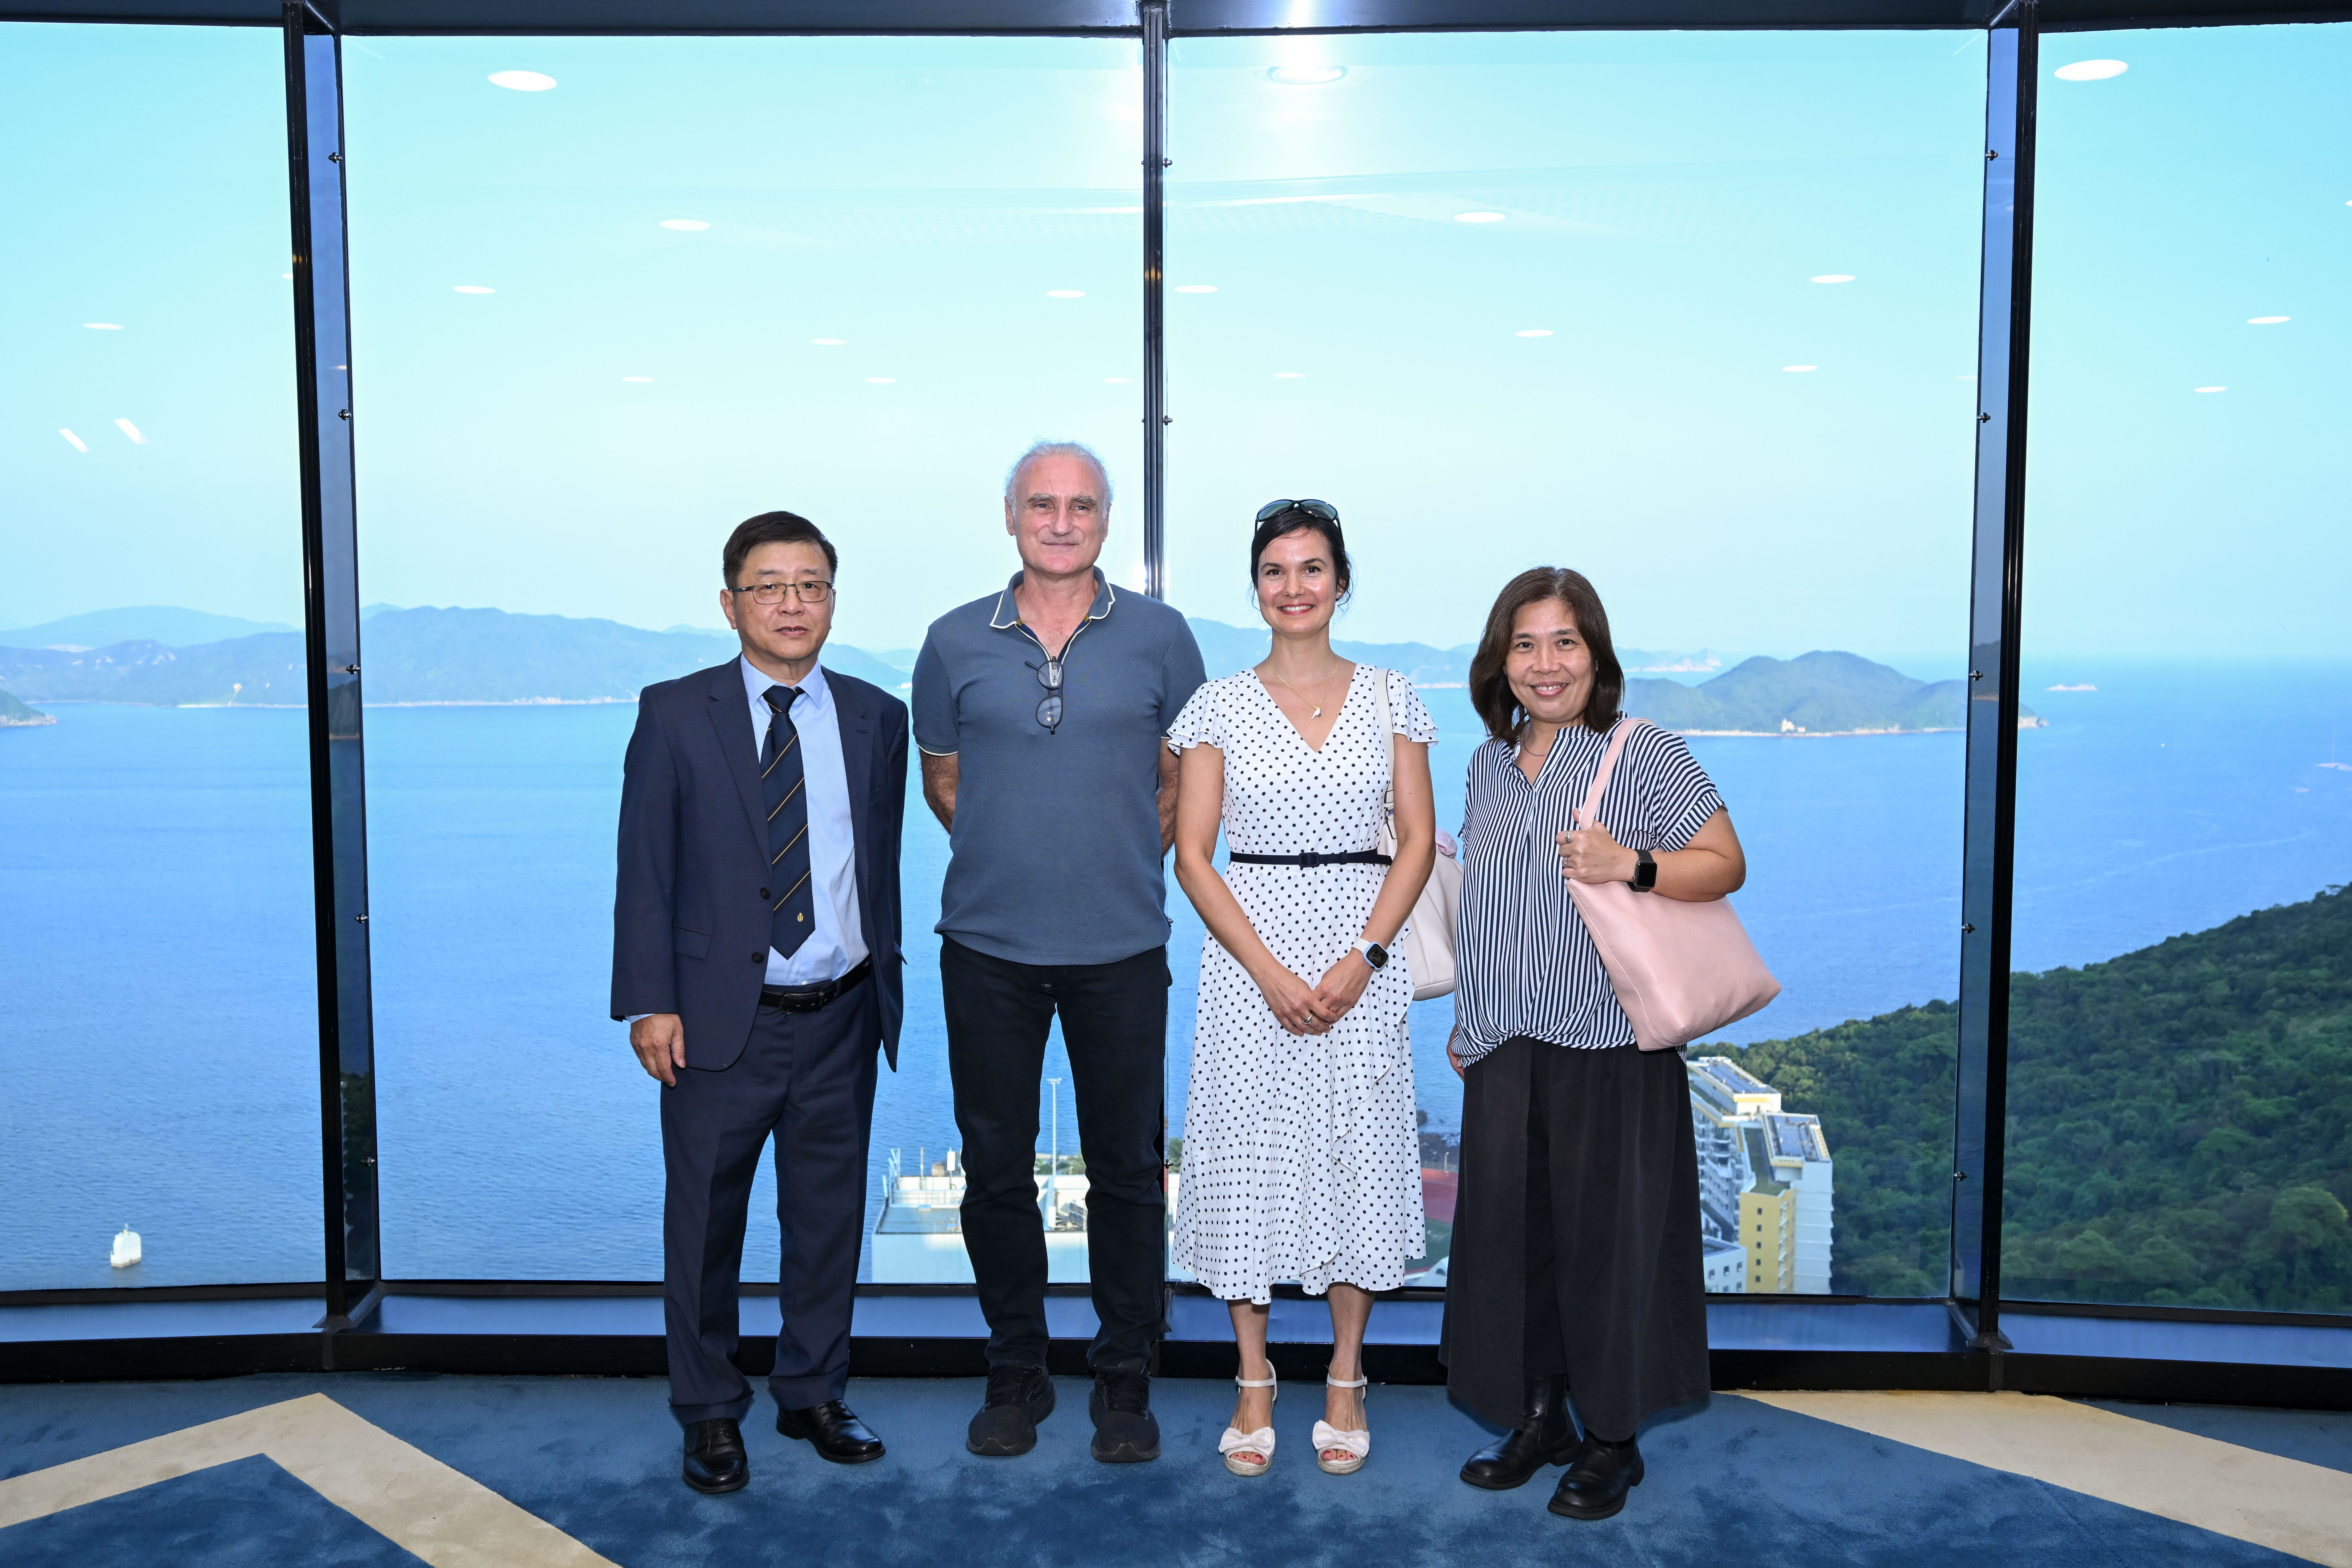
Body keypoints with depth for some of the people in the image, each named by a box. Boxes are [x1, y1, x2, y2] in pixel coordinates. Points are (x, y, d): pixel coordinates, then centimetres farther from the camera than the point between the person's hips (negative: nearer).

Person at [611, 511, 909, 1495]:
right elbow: (645, 869, -3)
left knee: (829, 1216, 14)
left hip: (841, 1020, 3)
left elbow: (883, 865, 10)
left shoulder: (877, 719, 5)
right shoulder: (675, 715, -2)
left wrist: (887, 987, 9)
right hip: (721, 1020, -2)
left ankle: (813, 1395, 32)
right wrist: (649, 1002, -8)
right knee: (704, 1222, 9)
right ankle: (709, 1414, 28)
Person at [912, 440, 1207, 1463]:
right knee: (995, 1166, 9)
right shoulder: (956, 642, 3)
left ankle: (1124, 1376, 24)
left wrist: (1127, 861, 6)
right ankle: (1015, 1369, 27)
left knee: (1127, 1168, 7)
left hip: (1120, 948, -1)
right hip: (987, 947, 1)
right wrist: (1005, 855, 10)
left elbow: (1186, 777, 10)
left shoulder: (1159, 636, 1)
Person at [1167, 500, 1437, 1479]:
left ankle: (1345, 1380, 22)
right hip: (1247, 955, 0)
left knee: (1356, 1152, 5)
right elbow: (1192, 856, -1)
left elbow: (1418, 842, 3)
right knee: (1249, 1154, 3)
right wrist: (1270, 971, -11)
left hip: (1361, 952, 1)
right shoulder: (1220, 705, 2)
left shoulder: (1390, 699, 5)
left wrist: (1362, 958, -10)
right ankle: (1254, 1383, 20)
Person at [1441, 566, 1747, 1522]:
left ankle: (1614, 1441, 21)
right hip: (1506, 1051, 5)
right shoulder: (1489, 767, 12)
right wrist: (1466, 1016, 21)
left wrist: (1630, 867, -24)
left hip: (1611, 1052, -5)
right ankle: (1539, 1417, 28)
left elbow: (1726, 865, -7)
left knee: (1609, 1239, 3)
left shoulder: (1644, 755, -6)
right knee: (1511, 1229, 10)